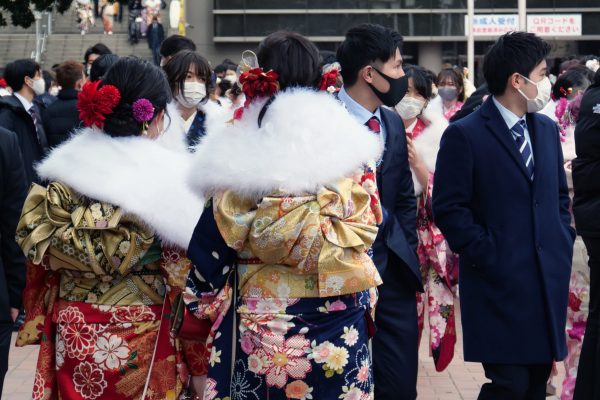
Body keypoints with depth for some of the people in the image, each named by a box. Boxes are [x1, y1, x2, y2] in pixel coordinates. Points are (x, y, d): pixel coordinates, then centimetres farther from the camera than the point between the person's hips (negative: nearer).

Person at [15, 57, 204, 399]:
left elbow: (39, 252, 4)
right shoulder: (172, 178, -14)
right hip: (143, 342, -3)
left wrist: (42, 324, 16)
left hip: (76, 338, 3)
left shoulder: (63, 171, -3)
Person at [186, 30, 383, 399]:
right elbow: (366, 231, 2)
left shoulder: (236, 150, -8)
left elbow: (213, 244, -3)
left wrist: (204, 300, 12)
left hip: (261, 320, -1)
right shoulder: (349, 143, -4)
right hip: (337, 316, 1)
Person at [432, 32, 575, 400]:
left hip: (550, 282, 6)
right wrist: (488, 257, -12)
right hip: (500, 284, -6)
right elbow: (449, 209, -11)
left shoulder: (548, 129, 13)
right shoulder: (465, 135, -9)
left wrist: (564, 244, 9)